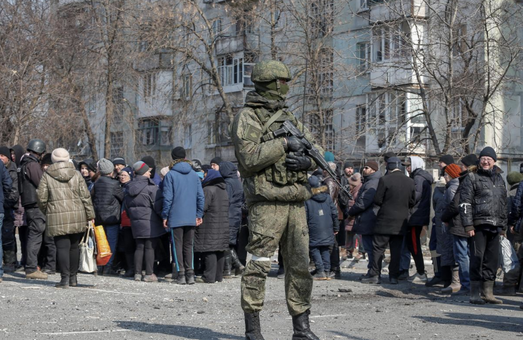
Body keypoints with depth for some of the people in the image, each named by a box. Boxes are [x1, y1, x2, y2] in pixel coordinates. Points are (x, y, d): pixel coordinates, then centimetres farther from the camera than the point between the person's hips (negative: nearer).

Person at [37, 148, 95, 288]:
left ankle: (65, 278, -7)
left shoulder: (47, 176, 0)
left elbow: (41, 198, 0)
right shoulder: (76, 174, 5)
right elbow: (85, 196, 3)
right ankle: (73, 277, 20)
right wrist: (90, 216, 8)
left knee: (62, 247, -2)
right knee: (74, 246, 13)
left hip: (57, 218, -2)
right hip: (77, 216, 2)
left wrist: (46, 211, 18)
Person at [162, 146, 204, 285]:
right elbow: (201, 196, 6)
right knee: (189, 245, 10)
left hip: (176, 217, -4)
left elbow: (167, 197, -8)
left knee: (177, 245, 2)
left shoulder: (170, 175, -5)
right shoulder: (194, 175, 7)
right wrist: (199, 215, 12)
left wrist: (165, 216, -1)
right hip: (191, 218, 4)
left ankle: (180, 274, -3)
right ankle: (190, 273, 5)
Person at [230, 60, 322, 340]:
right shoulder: (247, 118, -4)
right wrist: (283, 144, -14)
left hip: (296, 203, 7)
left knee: (300, 265, 8)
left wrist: (307, 160, -3)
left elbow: (316, 149, 19)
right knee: (259, 264, -6)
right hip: (267, 202, -7)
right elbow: (249, 157, -18)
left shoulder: (287, 117, 18)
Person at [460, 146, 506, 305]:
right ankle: (475, 294, -2)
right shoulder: (472, 178, 1)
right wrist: (468, 225, -13)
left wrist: (503, 225, 17)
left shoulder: (499, 180, 19)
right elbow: (465, 203, -5)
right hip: (479, 225, -6)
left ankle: (488, 293, 15)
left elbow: (504, 204, 24)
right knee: (477, 259, -6)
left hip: (495, 226, 6)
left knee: (492, 260, 8)